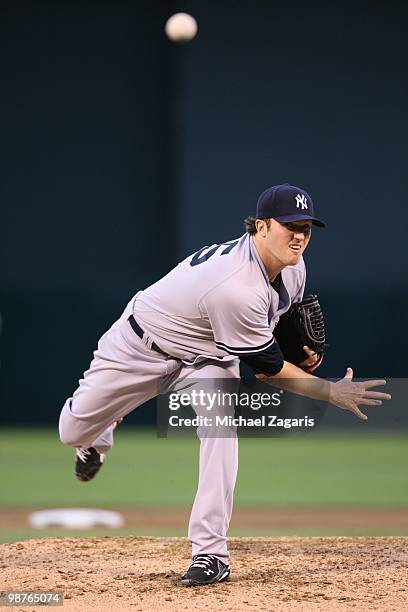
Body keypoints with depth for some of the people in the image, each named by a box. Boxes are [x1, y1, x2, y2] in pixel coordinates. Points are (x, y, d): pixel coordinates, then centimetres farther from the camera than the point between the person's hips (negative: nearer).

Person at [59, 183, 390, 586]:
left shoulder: (293, 267, -15)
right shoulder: (237, 287, -41)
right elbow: (267, 368, -29)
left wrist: (300, 348, -8)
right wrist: (331, 392, -27)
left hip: (206, 357, 5)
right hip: (143, 347, -5)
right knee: (74, 431, 6)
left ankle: (211, 553, -23)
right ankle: (99, 438, 47)